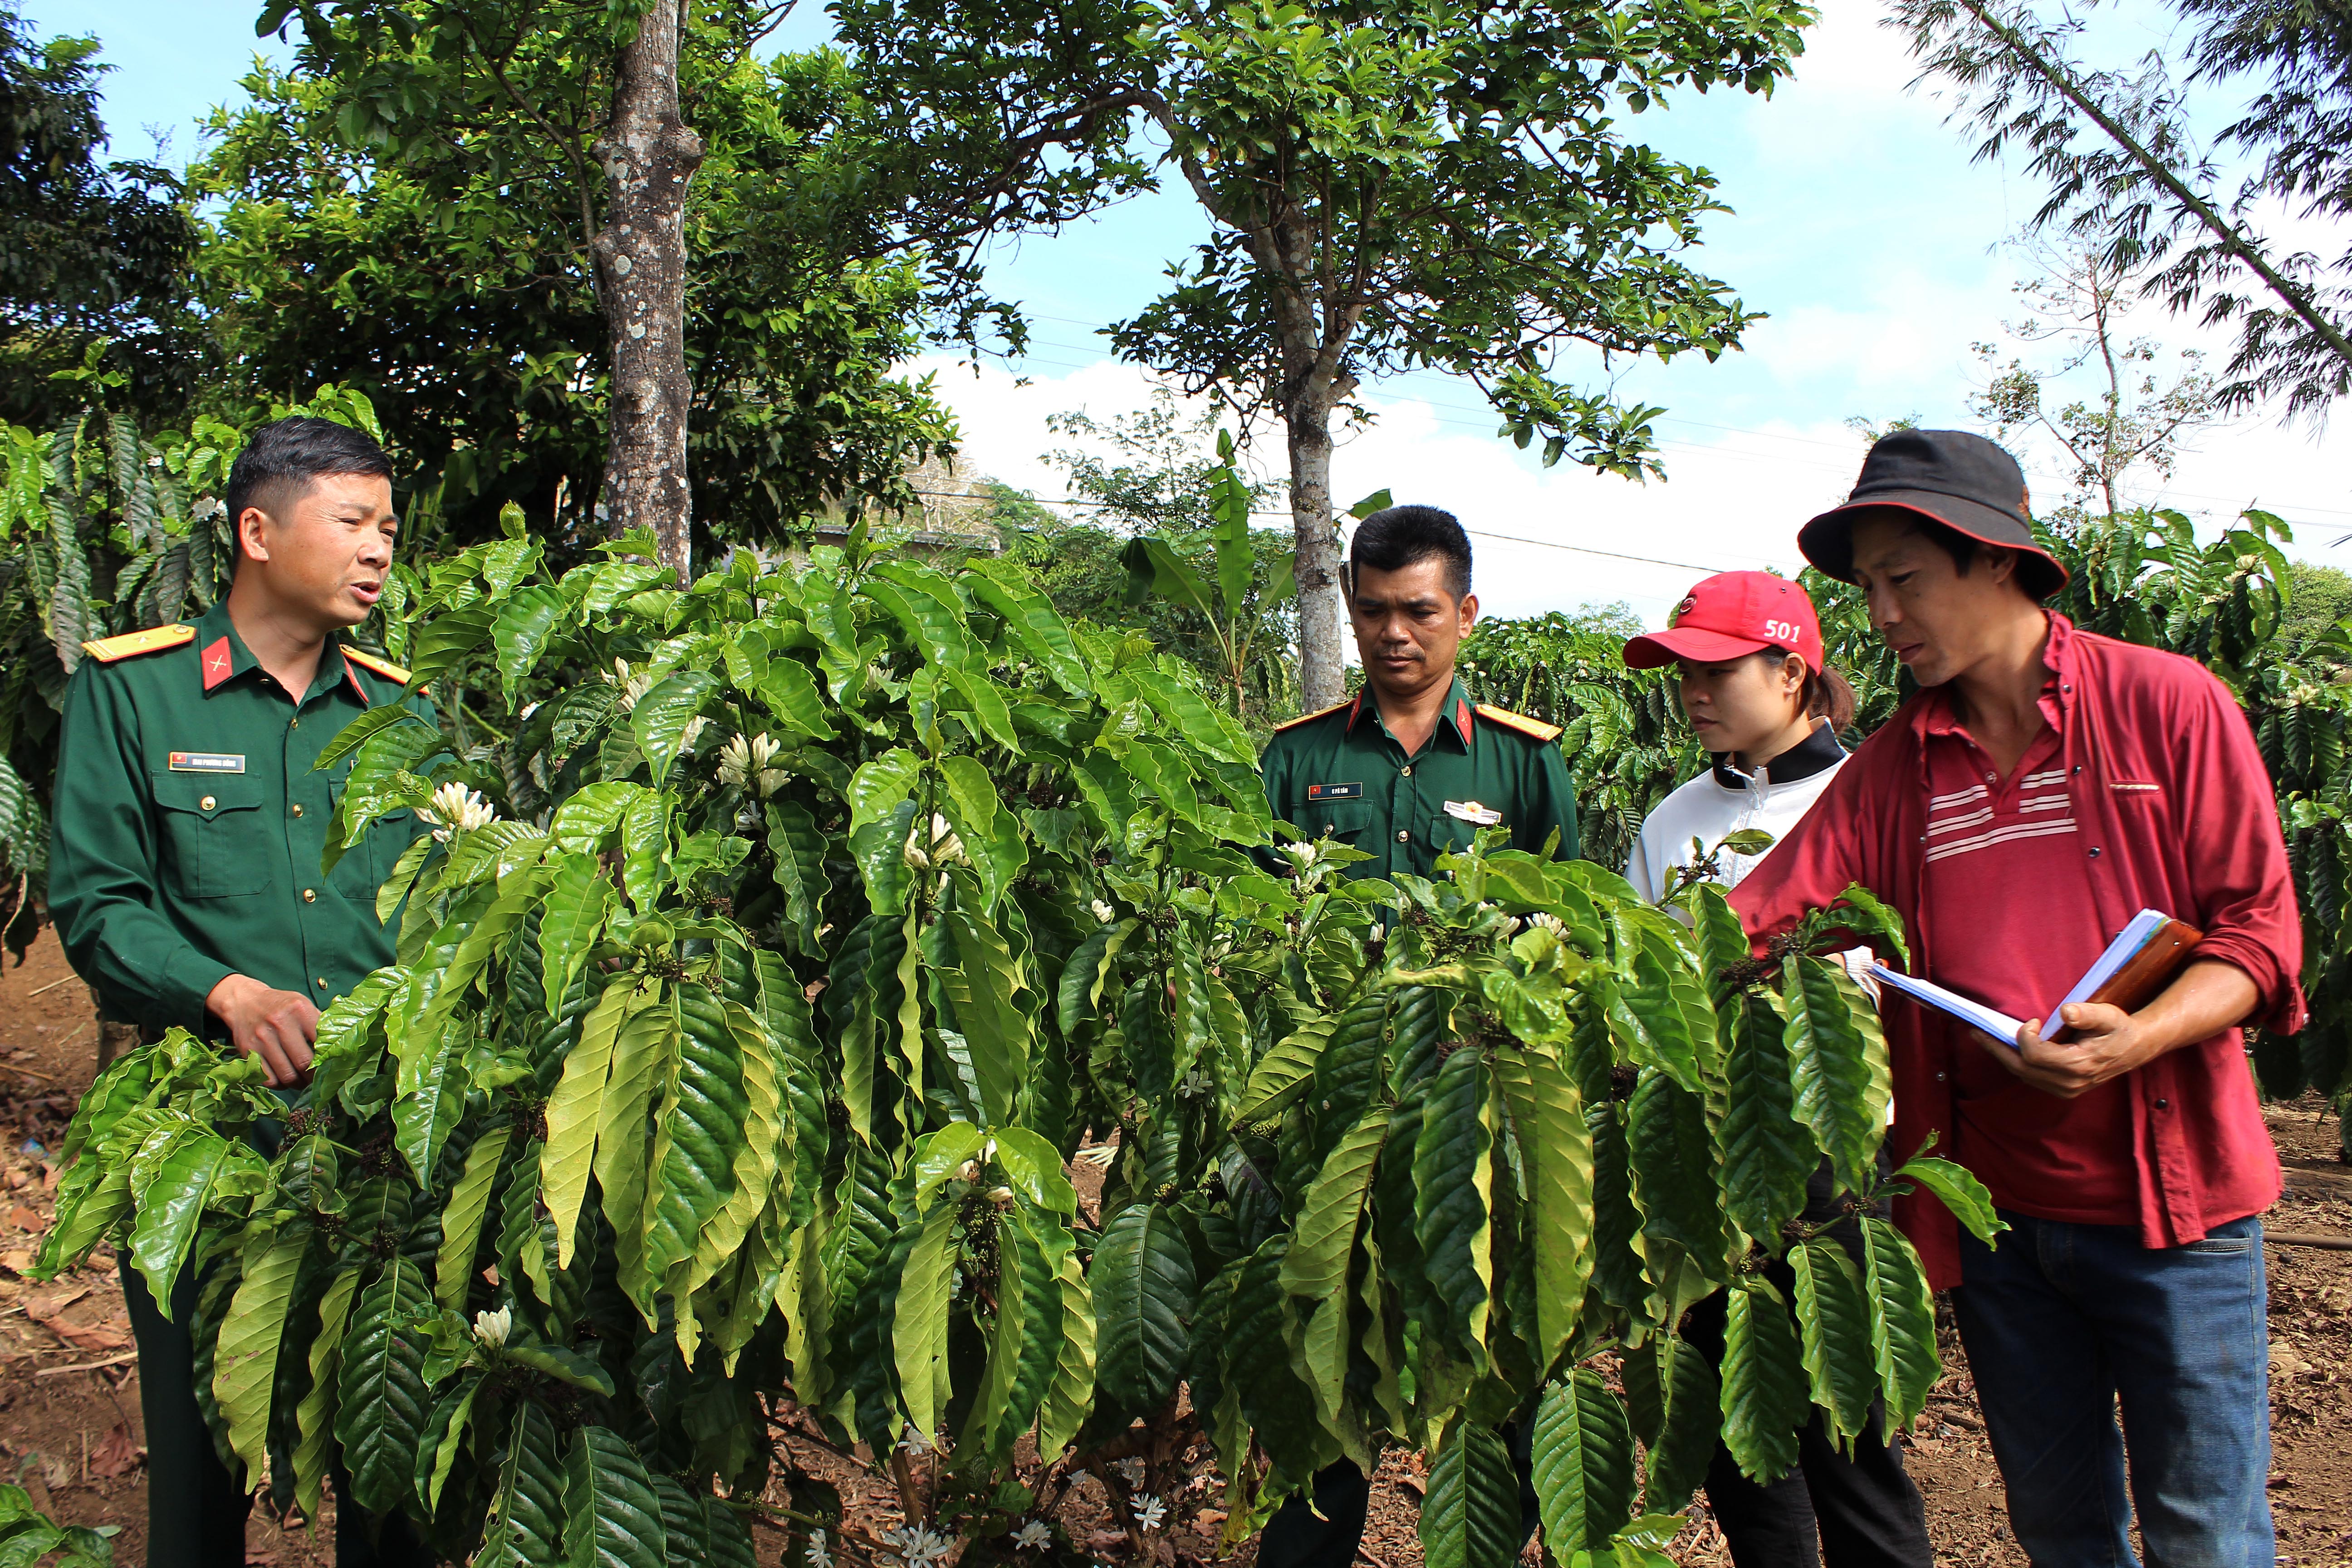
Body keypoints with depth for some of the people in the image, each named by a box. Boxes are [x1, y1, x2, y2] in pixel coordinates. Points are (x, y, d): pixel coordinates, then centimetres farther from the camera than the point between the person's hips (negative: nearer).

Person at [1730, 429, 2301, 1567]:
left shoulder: (2168, 705, -5)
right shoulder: (1889, 768, 5)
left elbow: (2257, 930, -6)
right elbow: (1753, 924, 0)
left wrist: (2138, 1038, -23)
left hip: (2169, 1188, -3)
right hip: (1992, 1206, 4)